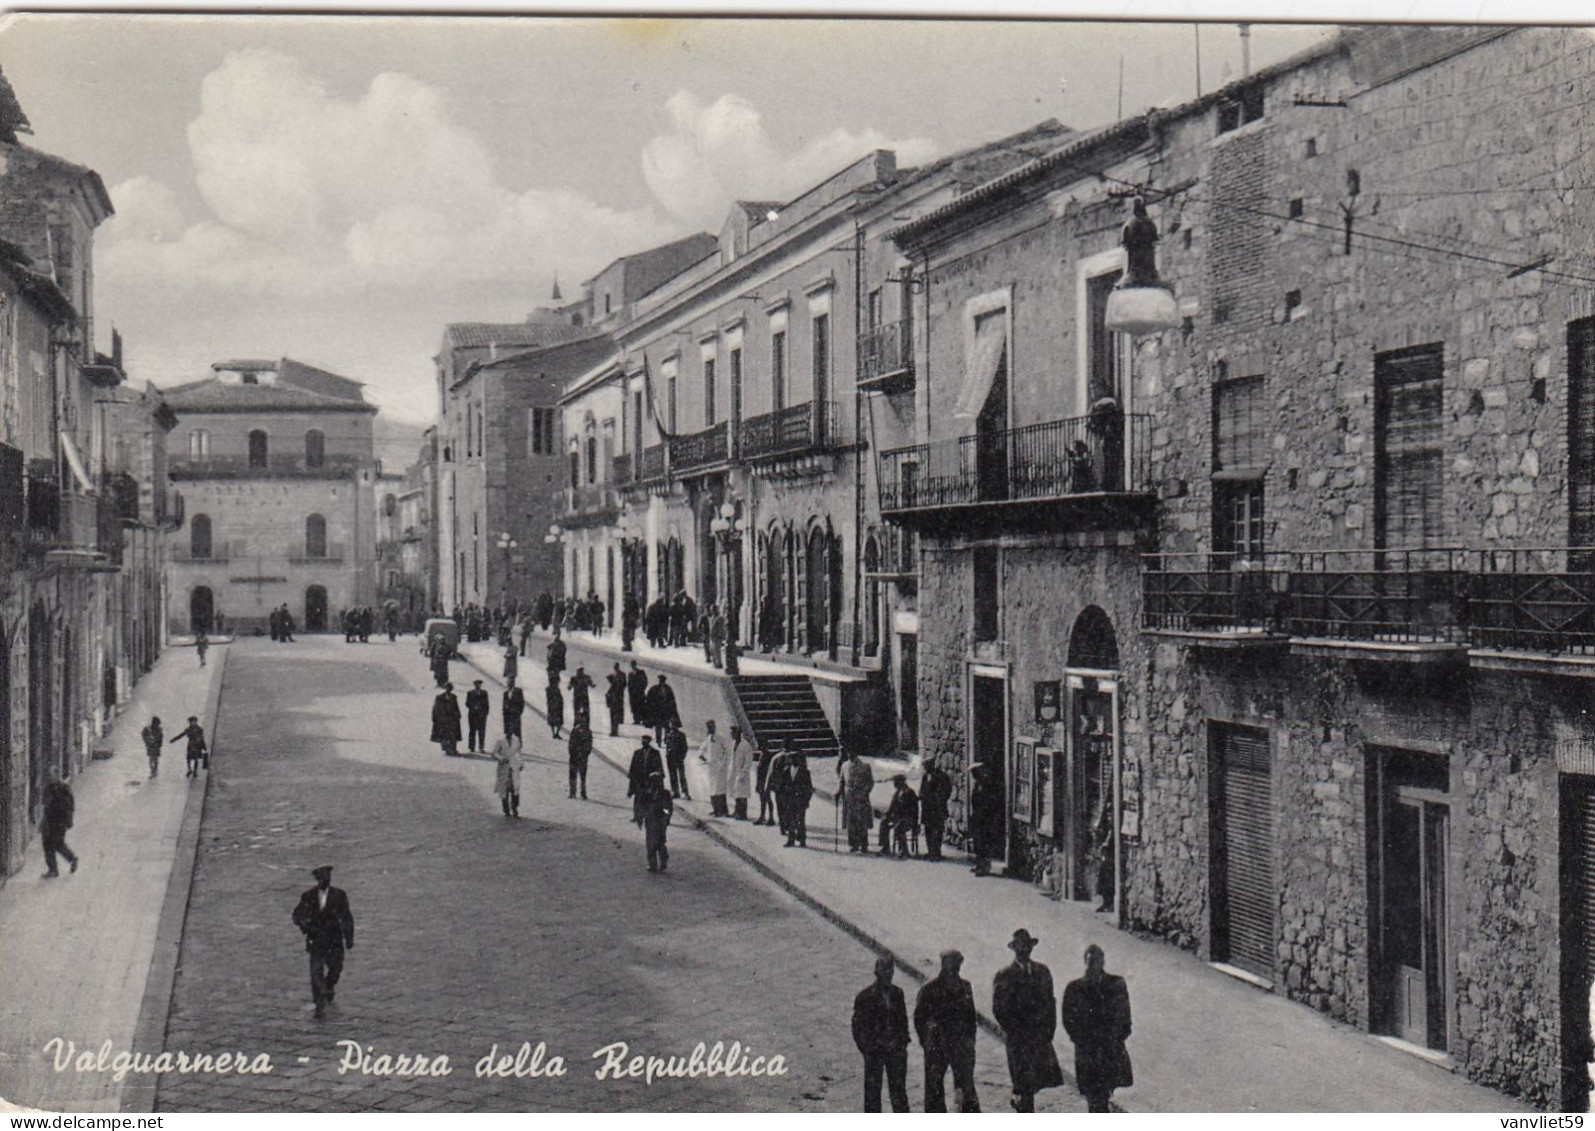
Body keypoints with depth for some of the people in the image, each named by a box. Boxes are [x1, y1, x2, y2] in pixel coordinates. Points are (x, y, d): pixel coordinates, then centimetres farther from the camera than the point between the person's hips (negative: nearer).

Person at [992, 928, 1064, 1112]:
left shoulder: (1042, 972, 12)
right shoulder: (1004, 976, -2)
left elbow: (1050, 1001, 14)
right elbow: (999, 1009, -2)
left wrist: (1049, 1028, 4)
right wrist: (1014, 1031, -8)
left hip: (1041, 1034, 4)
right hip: (1018, 1038, -4)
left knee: (1047, 1075, -1)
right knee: (1024, 1081, -6)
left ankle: (1019, 1100, 25)